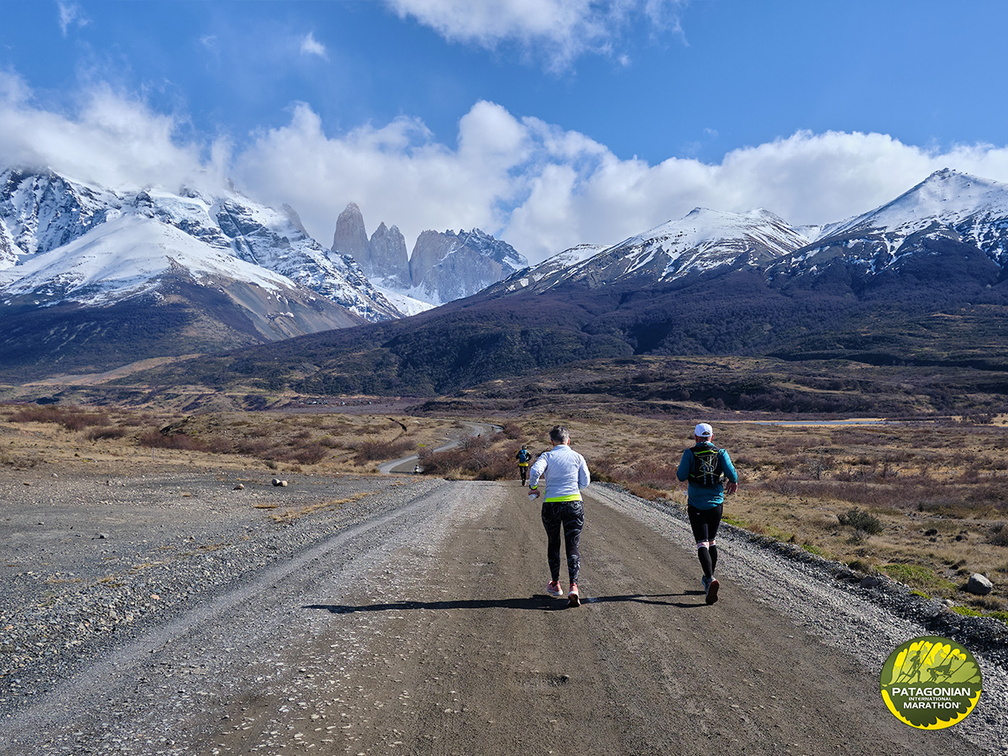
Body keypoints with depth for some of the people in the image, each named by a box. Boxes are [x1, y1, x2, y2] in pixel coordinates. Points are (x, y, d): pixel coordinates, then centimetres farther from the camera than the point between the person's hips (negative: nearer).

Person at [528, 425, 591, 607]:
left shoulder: (547, 456, 0)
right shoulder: (577, 457, 5)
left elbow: (534, 471, -18)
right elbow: (585, 483, 7)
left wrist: (533, 488, -1)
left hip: (551, 504, 0)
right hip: (574, 504, 0)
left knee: (553, 544, 18)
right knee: (573, 546, 2)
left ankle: (555, 584, 30)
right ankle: (573, 586, -15)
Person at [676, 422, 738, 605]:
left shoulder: (690, 453, -6)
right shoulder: (721, 453, -1)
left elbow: (681, 476, -11)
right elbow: (732, 474, -9)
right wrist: (733, 481, 13)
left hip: (696, 506, -3)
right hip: (716, 504, 3)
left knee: (702, 544, -6)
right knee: (712, 542, 20)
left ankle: (711, 580, -26)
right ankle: (709, 578, 30)